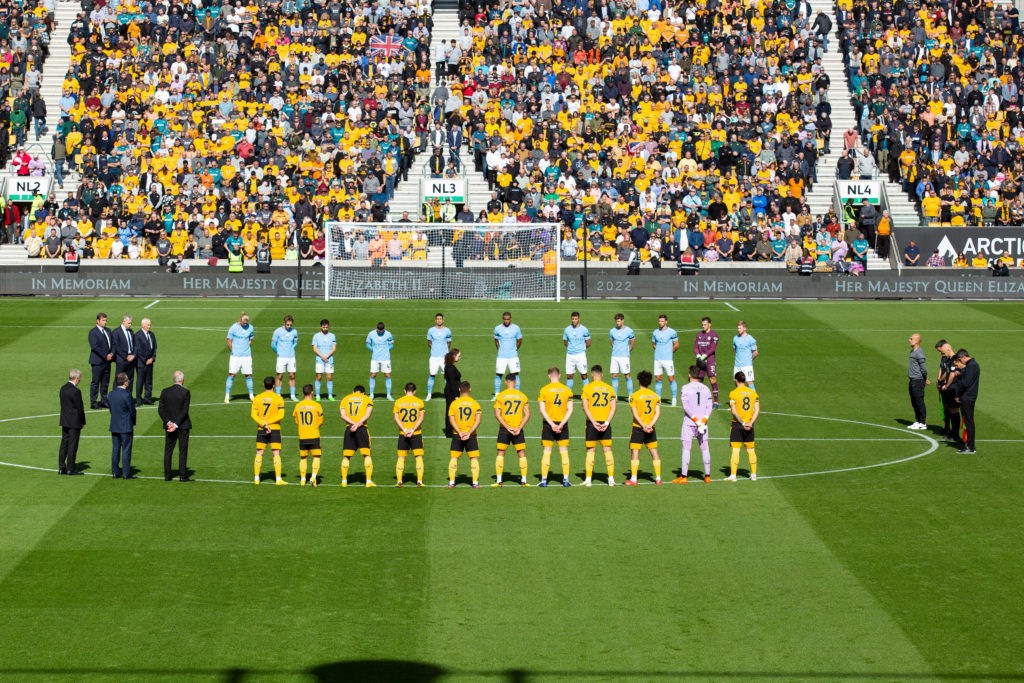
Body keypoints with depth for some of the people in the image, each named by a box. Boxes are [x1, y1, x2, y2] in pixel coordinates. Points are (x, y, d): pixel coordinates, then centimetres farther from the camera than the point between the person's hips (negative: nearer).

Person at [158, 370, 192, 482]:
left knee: (168, 450, 10)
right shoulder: (186, 392, -10)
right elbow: (185, 411, -15)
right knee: (183, 450, 2)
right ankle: (182, 475, 0)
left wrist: (168, 422, -9)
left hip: (169, 425, 3)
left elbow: (160, 410, -4)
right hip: (183, 426, -3)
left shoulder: (165, 392, 0)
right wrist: (176, 425, -14)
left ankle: (167, 475, 11)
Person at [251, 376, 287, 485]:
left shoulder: (257, 398, 2)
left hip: (261, 429, 2)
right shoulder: (278, 398, -4)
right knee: (276, 454, 0)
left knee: (259, 454, 8)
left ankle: (256, 479, 7)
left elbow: (253, 414, -6)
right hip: (275, 429, -2)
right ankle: (278, 479, -5)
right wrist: (267, 423, -12)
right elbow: (281, 415, -12)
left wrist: (263, 424, -13)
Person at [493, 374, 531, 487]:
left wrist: (507, 427, -10)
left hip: (504, 430, -1)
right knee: (522, 454, 9)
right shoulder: (522, 396, 4)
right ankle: (523, 480, 6)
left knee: (500, 454, 7)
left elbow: (497, 414, -9)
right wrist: (519, 428, -6)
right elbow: (527, 414, -2)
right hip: (518, 429, 1)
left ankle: (498, 480, 2)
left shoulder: (500, 396, -1)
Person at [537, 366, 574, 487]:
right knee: (564, 452, 8)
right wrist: (561, 424, -7)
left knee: (546, 452, 3)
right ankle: (565, 479, 6)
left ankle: (544, 480, 2)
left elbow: (542, 410, -10)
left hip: (548, 424, -1)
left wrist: (552, 424, -12)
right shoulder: (567, 390, 3)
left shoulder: (544, 390, -3)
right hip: (562, 424, 1)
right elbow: (570, 410, -3)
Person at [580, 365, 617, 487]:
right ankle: (611, 478, 5)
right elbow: (613, 407, 0)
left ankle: (588, 479, 1)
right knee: (607, 450, 7)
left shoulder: (587, 388, -1)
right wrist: (607, 422, -5)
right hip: (605, 423, 2)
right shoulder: (609, 388, 7)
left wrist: (594, 422, -11)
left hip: (592, 423, -2)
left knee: (590, 450, 3)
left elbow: (585, 407, -9)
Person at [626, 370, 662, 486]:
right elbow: (658, 413, -1)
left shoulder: (634, 396, -7)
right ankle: (658, 478, 10)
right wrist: (650, 425, -8)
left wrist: (643, 426, -16)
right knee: (654, 452, 9)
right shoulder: (655, 395, 6)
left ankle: (633, 479, -6)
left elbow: (635, 413, -14)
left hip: (638, 428, -4)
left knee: (634, 453, -1)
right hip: (651, 429, 4)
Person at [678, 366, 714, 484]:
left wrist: (696, 420, -11)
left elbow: (686, 406, -12)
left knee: (686, 448, -2)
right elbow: (709, 407, 0)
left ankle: (684, 476, -5)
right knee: (705, 449, 8)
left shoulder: (686, 388, -4)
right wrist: (703, 421, -7)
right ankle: (707, 476, 9)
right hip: (703, 422, 3)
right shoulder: (706, 389, 8)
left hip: (689, 422, -3)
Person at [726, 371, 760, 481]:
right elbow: (757, 410, 0)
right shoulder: (753, 392, 6)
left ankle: (733, 475, -4)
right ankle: (753, 475, 16)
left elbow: (734, 412, -15)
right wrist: (750, 423, -7)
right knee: (751, 450, 13)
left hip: (737, 424, -4)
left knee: (735, 451, -3)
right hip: (749, 426, 4)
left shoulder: (733, 393, -8)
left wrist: (742, 423, -16)